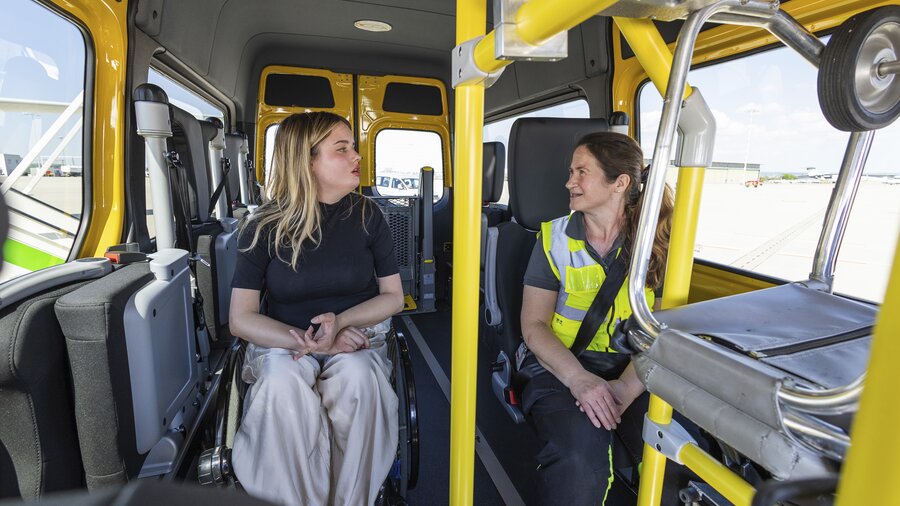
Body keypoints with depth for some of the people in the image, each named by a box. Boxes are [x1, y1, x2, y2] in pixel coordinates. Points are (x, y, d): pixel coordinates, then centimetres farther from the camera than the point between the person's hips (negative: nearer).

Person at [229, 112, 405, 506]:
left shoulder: (366, 215, -2)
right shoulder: (265, 226, -5)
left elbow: (393, 296, 1)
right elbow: (241, 319, -5)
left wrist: (340, 321, -17)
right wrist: (308, 341, -20)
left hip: (357, 337, 1)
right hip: (285, 342, 0)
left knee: (356, 375, -32)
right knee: (285, 385, -33)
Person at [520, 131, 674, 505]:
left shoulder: (654, 243, 3)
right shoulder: (555, 238, 1)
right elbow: (534, 325, -3)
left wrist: (627, 387, -20)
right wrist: (578, 378, -19)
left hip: (632, 372, 2)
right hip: (560, 367, -2)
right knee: (578, 456, -32)